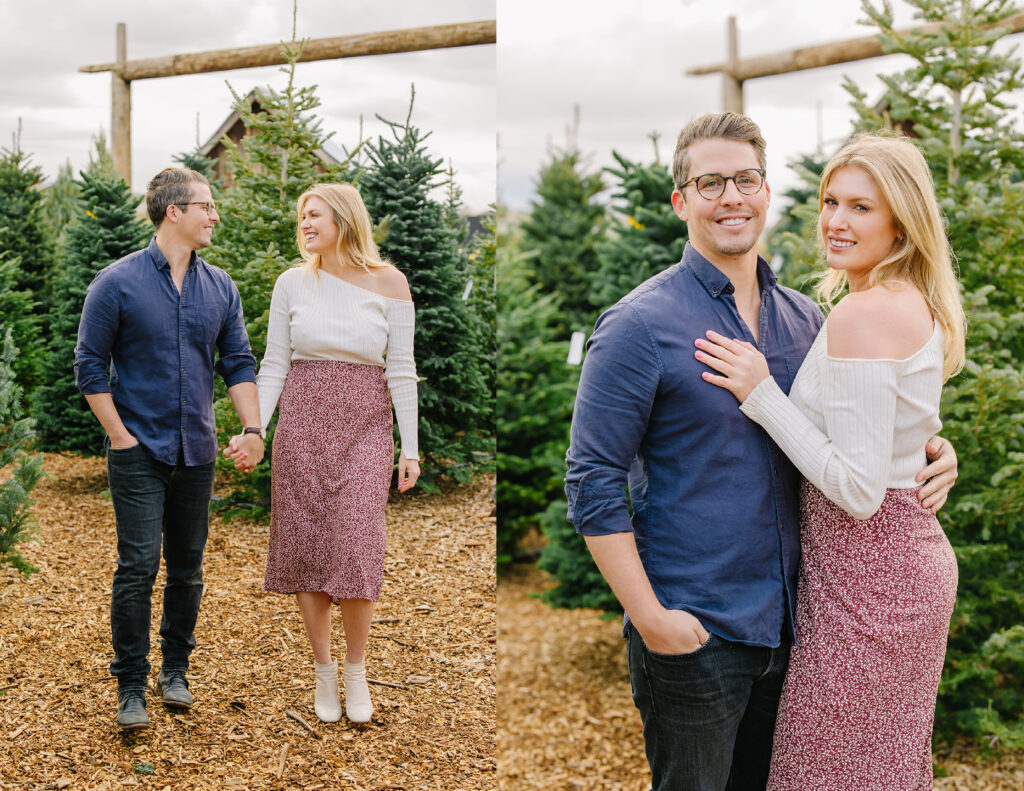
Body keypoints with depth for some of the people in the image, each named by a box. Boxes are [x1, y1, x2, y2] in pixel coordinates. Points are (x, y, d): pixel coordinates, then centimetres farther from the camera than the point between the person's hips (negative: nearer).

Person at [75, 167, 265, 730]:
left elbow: (239, 363, 8)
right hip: (139, 451, -4)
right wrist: (120, 436, -8)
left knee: (187, 567, 11)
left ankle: (175, 671, 26)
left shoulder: (220, 287, 7)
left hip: (197, 452, 4)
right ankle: (131, 686, 5)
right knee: (139, 566, -7)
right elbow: (91, 366, -3)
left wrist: (253, 428, -5)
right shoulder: (117, 283, -6)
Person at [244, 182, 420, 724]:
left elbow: (401, 371, 1)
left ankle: (356, 672, 10)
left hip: (365, 429, -2)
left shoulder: (388, 283, 0)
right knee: (306, 553, 2)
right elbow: (274, 366, 7)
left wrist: (410, 449, -2)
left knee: (356, 550, -11)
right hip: (302, 426, 2)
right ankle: (323, 673, 18)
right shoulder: (292, 282, 5)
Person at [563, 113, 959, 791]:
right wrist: (649, 618, -16)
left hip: (790, 624, 6)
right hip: (691, 633, -5)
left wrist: (932, 454, -2)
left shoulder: (804, 319, 7)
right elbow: (593, 481, -13)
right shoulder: (639, 324, -11)